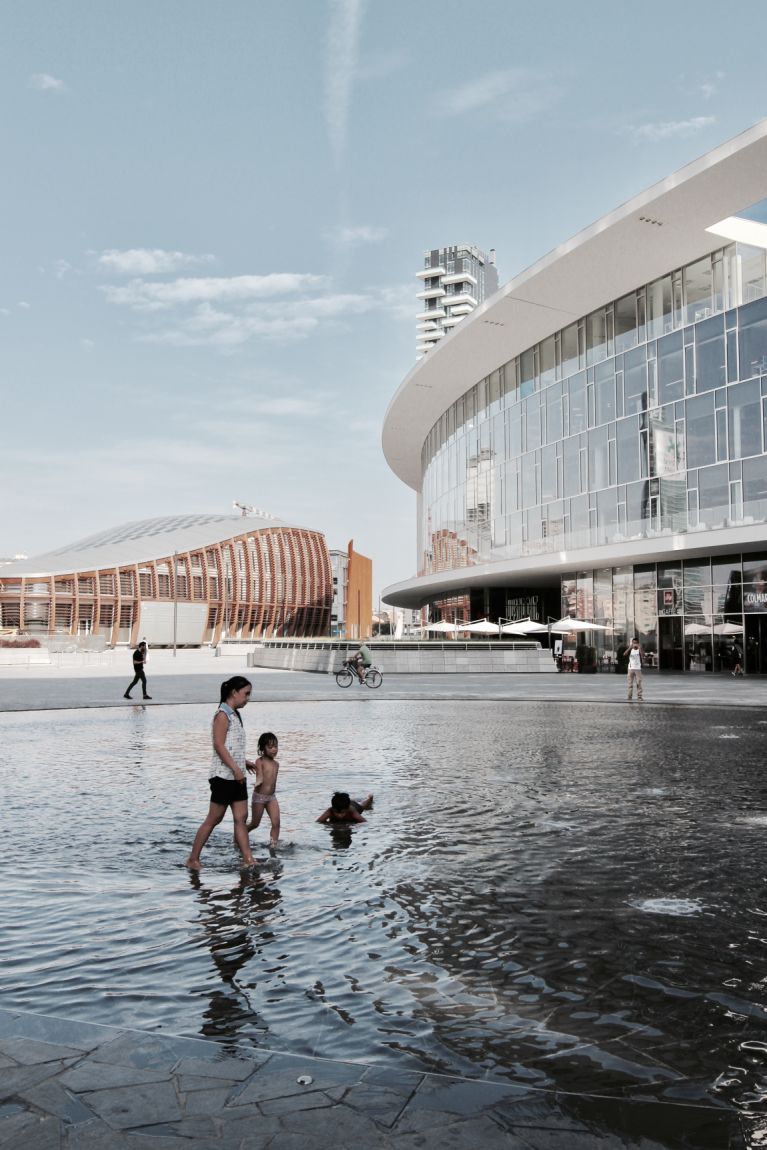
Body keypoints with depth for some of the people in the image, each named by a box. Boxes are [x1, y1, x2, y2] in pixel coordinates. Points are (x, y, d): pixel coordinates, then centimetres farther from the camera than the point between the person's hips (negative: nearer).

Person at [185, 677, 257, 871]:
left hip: (237, 776, 9)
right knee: (213, 819, -2)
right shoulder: (223, 715, -12)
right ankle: (193, 859, 8)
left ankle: (248, 859, 4)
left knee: (241, 818, 4)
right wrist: (236, 768, -22)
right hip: (223, 775, -9)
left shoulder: (235, 715, 16)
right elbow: (219, 745, -19)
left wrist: (244, 762, 21)